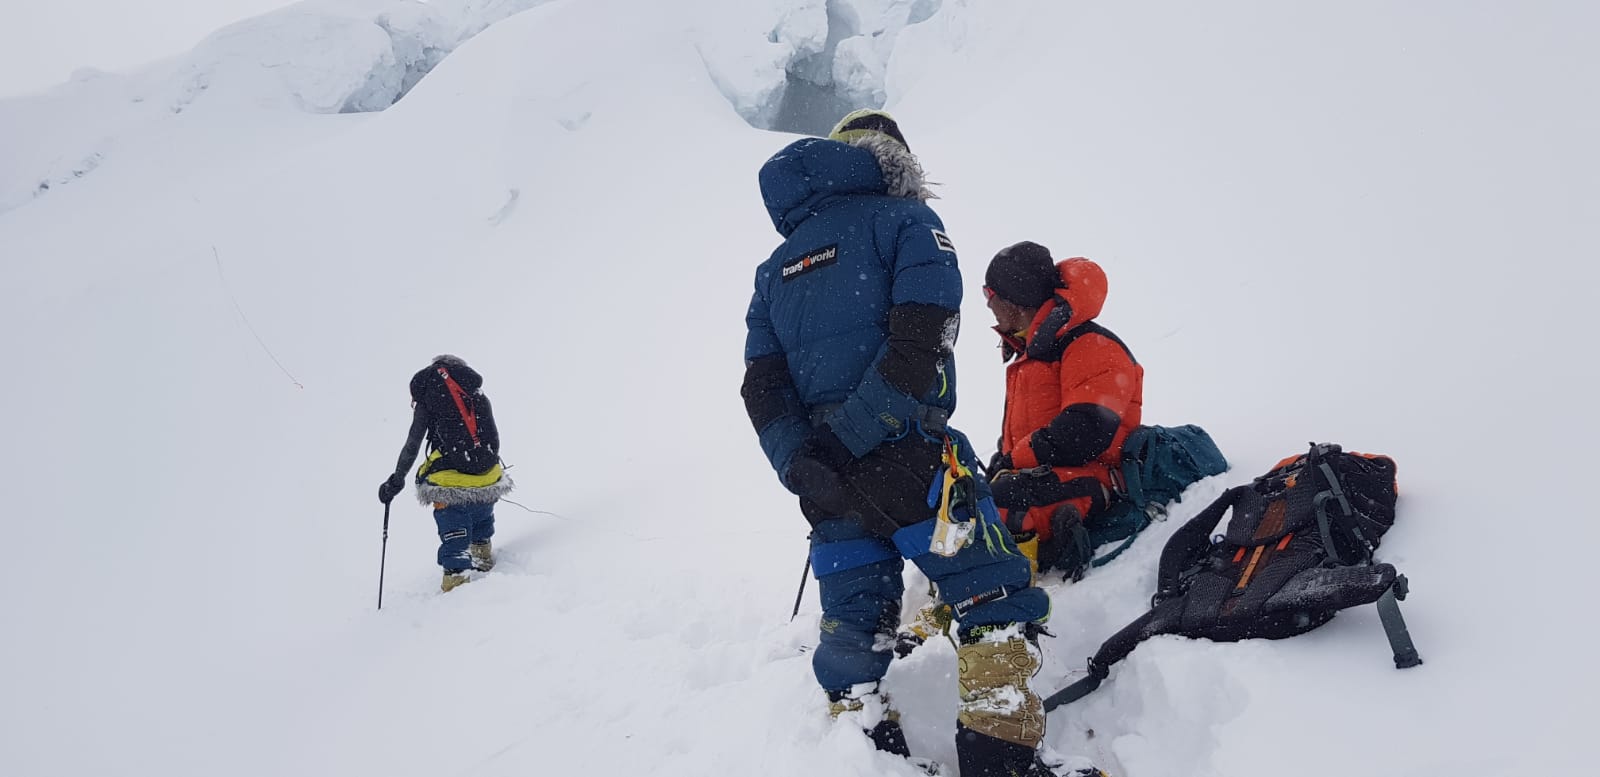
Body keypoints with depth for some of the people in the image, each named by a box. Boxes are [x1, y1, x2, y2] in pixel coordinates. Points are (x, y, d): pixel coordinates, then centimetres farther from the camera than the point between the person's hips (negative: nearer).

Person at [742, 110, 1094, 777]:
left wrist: (802, 464, -7)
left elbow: (762, 386, 7)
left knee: (853, 629, 14)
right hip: (908, 461, -6)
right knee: (995, 603, 1)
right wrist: (846, 439, -15)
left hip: (826, 482, 6)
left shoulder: (776, 265, 20)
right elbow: (920, 342, -13)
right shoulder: (905, 221, 4)